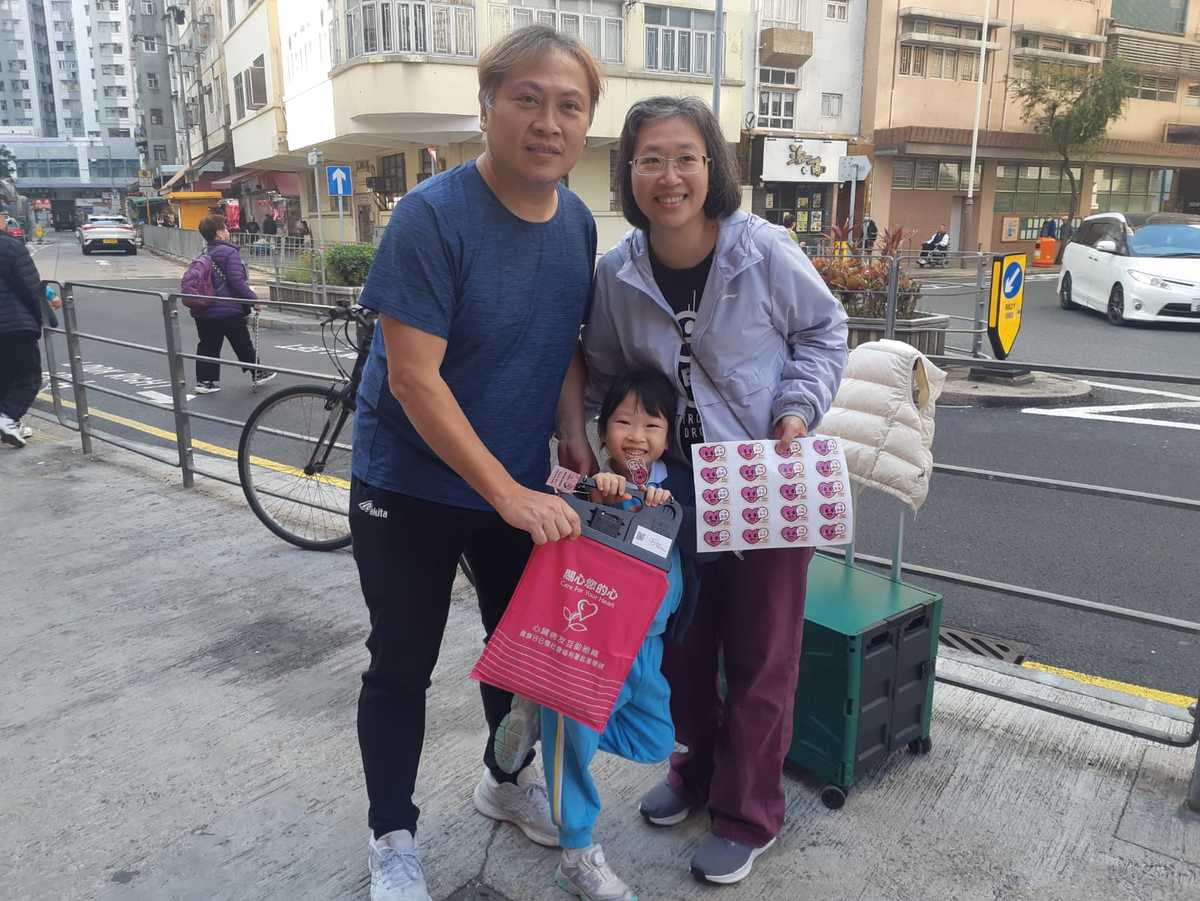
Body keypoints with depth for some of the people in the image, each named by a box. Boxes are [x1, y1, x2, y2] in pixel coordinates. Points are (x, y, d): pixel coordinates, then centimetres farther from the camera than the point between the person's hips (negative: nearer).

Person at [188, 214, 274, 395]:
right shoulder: (229, 253, -14)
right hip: (229, 310, -6)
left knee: (208, 346, 10)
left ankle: (204, 381, 7)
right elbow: (237, 281, -21)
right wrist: (254, 298, -11)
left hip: (203, 312, 7)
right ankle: (258, 374, 23)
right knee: (243, 344, 9)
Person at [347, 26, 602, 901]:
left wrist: (571, 433, -6)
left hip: (520, 484, 6)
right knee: (403, 666, 8)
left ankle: (507, 778, 45)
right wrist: (507, 491, -25)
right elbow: (413, 377, -25)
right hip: (409, 487, -5)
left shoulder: (578, 222, -2)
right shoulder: (431, 216, -21)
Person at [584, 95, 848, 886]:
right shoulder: (616, 274, -8)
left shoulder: (765, 250, -17)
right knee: (680, 639, 17)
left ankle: (749, 814, 27)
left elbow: (824, 329, -1)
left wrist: (800, 407, -15)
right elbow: (603, 380, 5)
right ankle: (700, 766, 43)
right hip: (674, 487, 4)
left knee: (761, 655, 8)